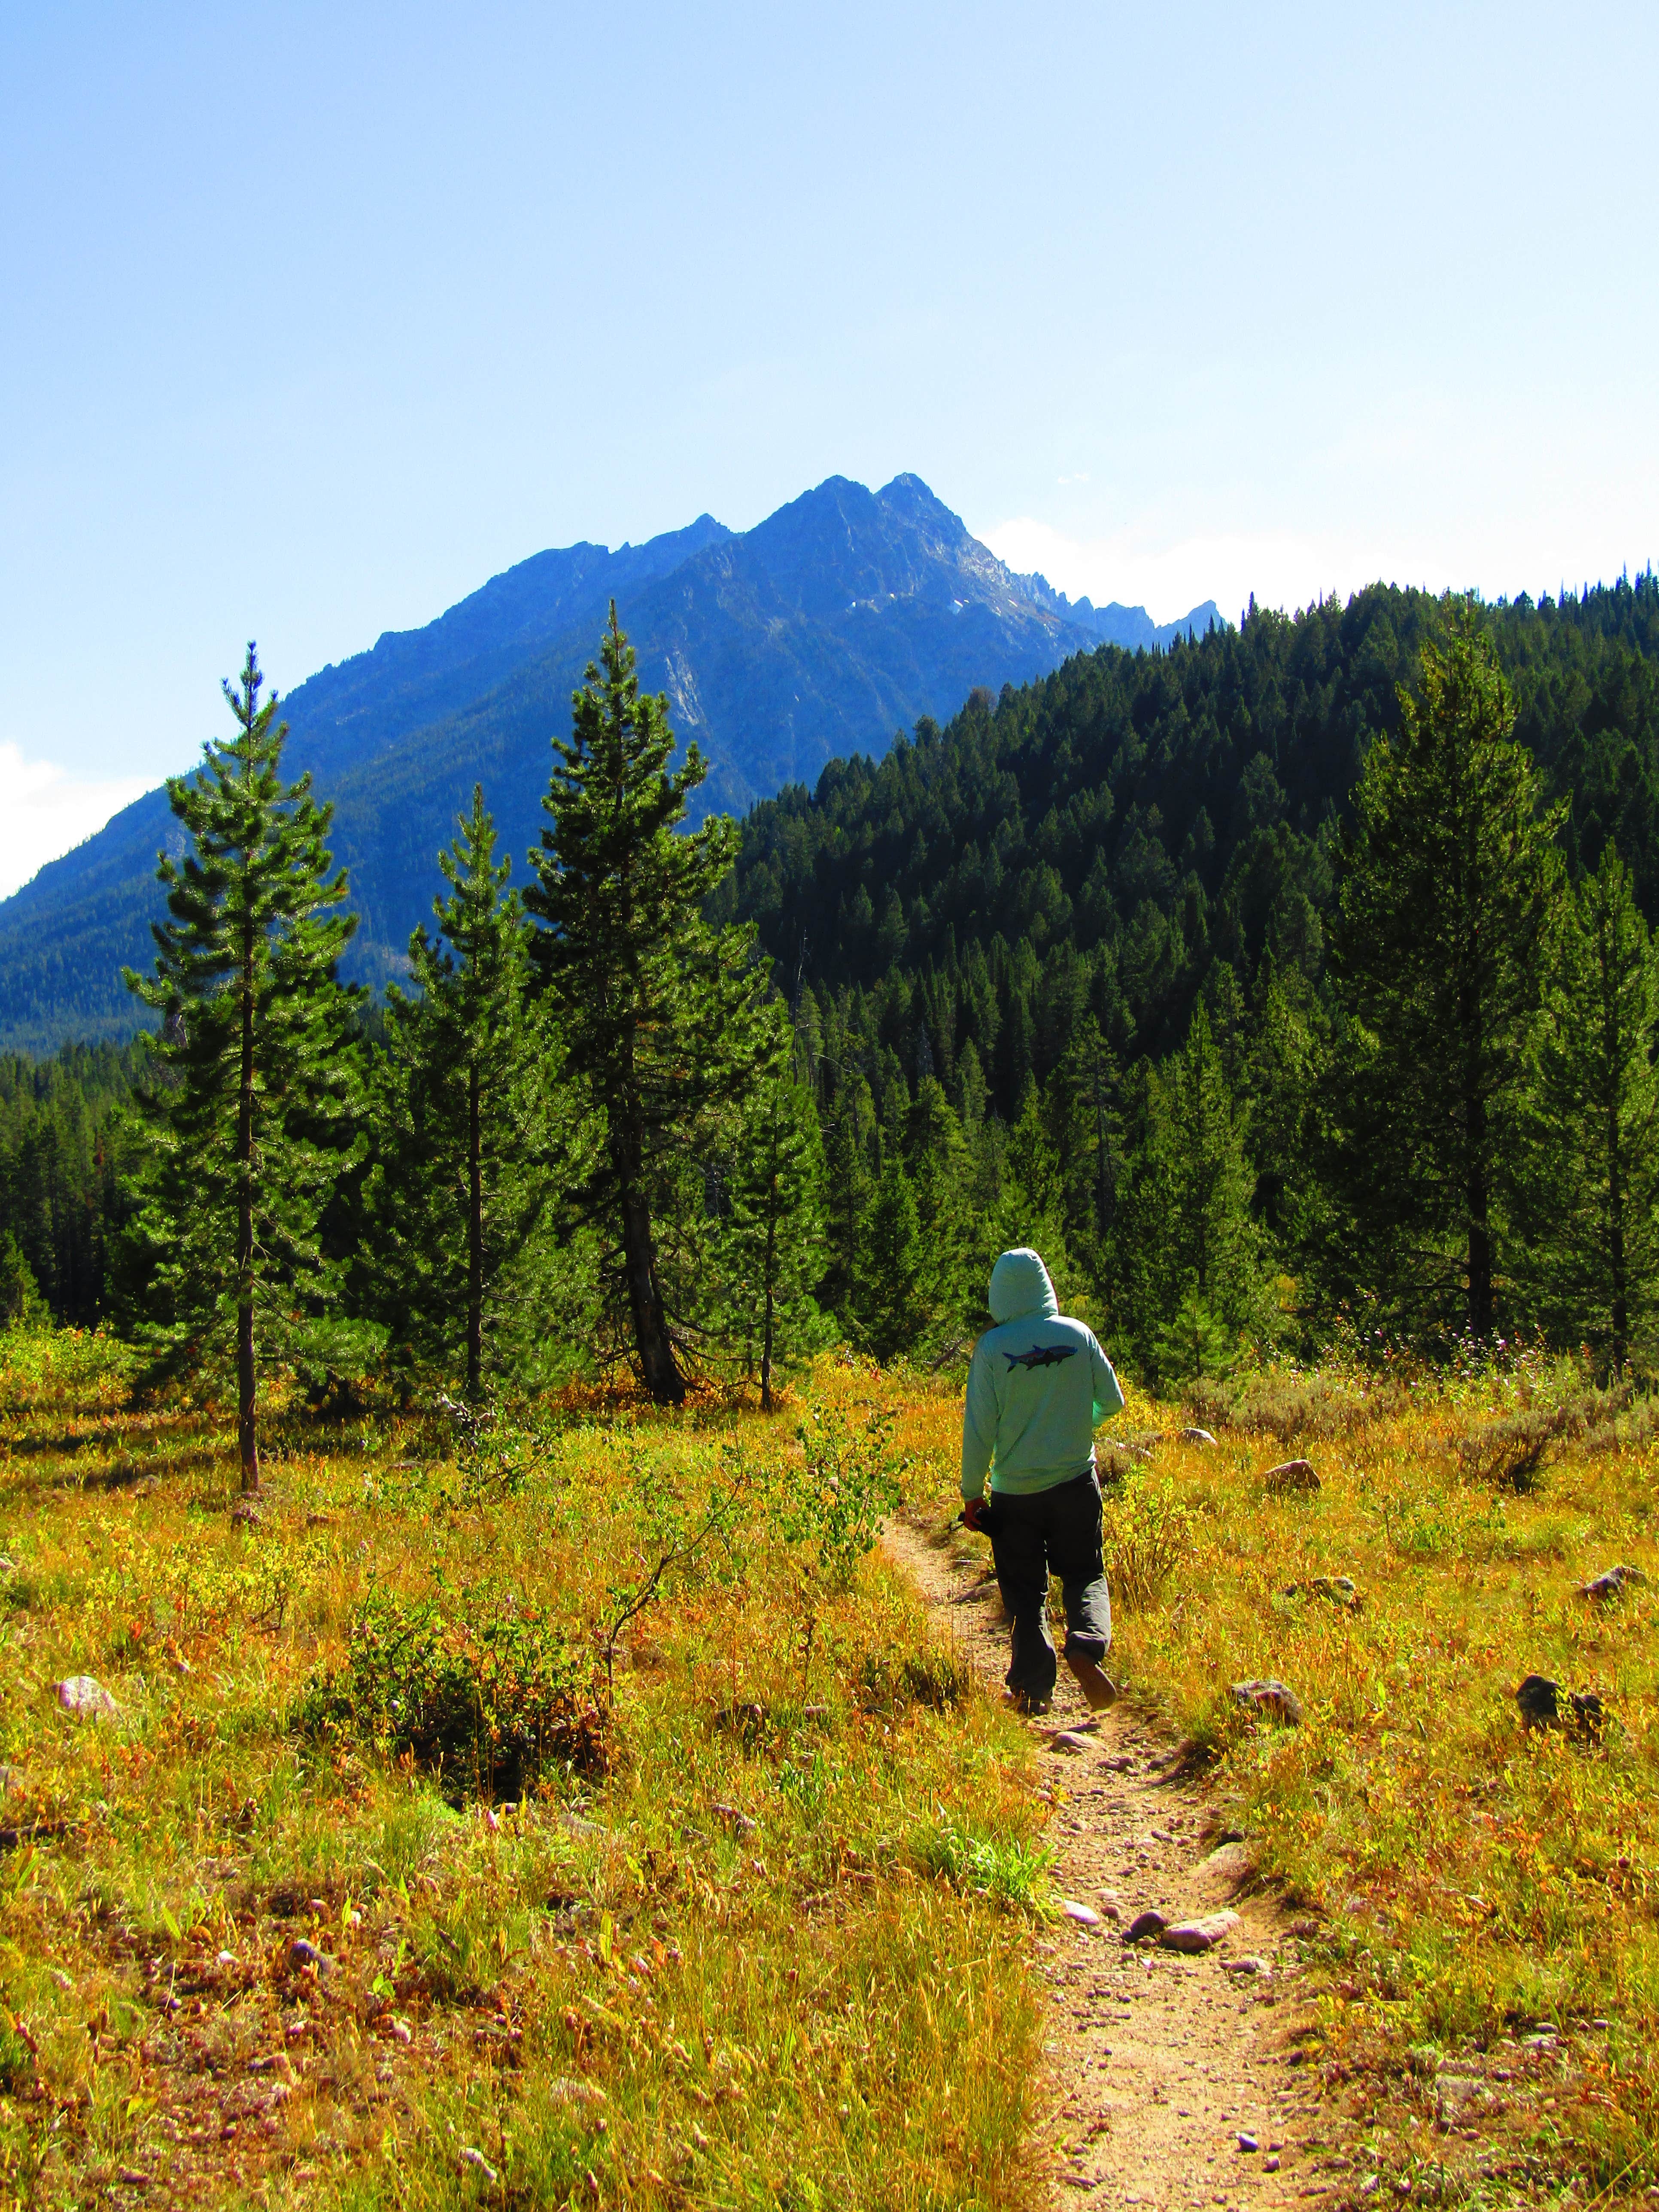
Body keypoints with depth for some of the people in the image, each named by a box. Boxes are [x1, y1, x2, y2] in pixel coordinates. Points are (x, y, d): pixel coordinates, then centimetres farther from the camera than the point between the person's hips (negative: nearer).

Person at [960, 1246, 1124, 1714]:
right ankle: (1087, 1643, -13)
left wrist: (972, 1492, 0)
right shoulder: (1078, 1335, -6)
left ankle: (1035, 1685, 5)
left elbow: (979, 1426, -10)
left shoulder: (992, 1347, -12)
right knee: (1086, 1575, 14)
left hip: (1015, 1491, -1)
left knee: (1025, 1590, 12)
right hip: (1076, 1482, 1)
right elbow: (1112, 1400, 4)